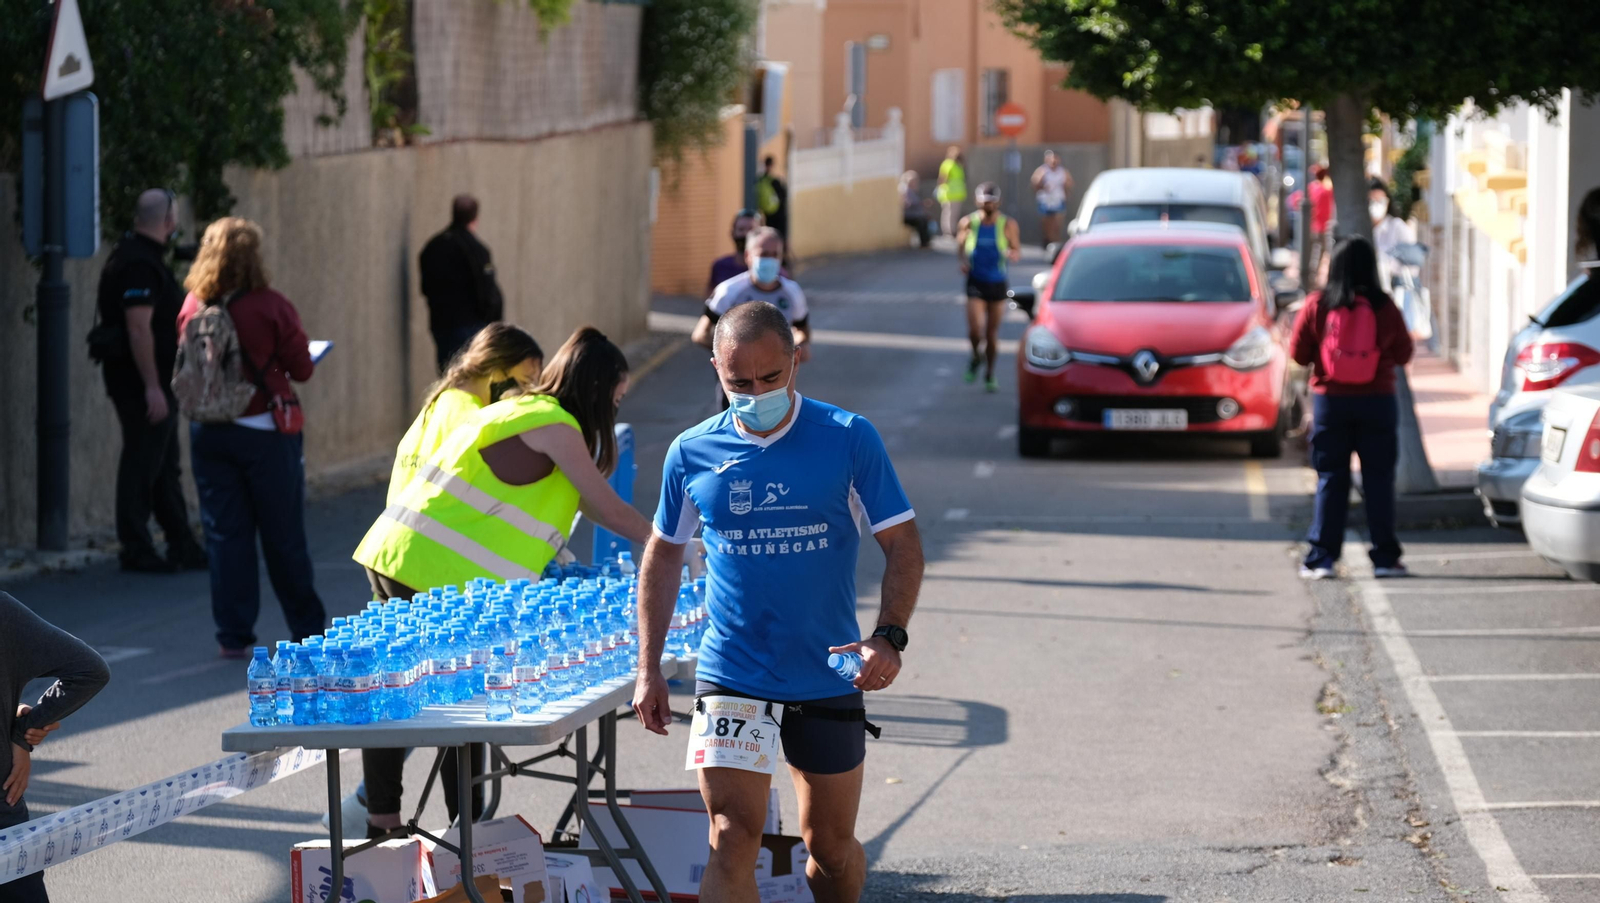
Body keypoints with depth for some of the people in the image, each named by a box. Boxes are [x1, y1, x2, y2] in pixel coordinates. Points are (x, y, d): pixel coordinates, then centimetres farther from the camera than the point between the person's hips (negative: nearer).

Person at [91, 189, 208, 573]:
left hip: (154, 382, 11)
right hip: (142, 381, -11)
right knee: (143, 465, -4)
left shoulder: (138, 257, 15)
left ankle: (182, 546, 20)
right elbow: (138, 327, -25)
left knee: (165, 466, 14)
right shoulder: (140, 264, -19)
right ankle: (136, 549, 1)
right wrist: (152, 386, -26)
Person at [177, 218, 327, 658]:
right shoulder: (271, 308, -13)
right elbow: (302, 368, -7)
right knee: (283, 535, 8)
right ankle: (307, 627, 19)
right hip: (264, 432, -3)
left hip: (209, 434, 3)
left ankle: (234, 634, 7)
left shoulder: (192, 308, -3)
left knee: (225, 534, 8)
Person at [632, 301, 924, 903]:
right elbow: (663, 557, 13)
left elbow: (903, 544, -1)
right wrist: (648, 669, 8)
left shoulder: (849, 439, -5)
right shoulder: (692, 454, 0)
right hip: (730, 680, 0)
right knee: (733, 842, -12)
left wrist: (889, 637, -17)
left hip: (828, 684, 0)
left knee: (831, 846, 12)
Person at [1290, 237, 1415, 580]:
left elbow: (1299, 354, 0)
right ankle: (1385, 558, 6)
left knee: (1330, 479, 6)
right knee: (1378, 479, 6)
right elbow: (1403, 354, 3)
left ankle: (1321, 557, 2)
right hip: (1377, 400, 0)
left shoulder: (1316, 306, -7)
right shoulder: (1384, 307, -7)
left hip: (1330, 400, 0)